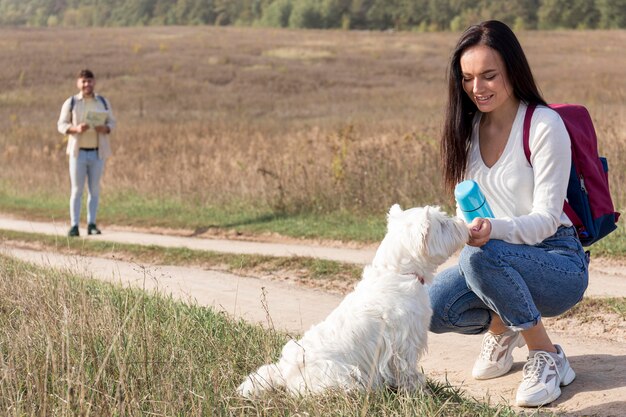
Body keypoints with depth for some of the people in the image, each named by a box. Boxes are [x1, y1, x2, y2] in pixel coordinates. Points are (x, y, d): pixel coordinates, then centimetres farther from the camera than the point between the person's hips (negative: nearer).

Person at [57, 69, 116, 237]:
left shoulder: (103, 102, 4)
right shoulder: (70, 103, -2)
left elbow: (111, 122, 9)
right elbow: (61, 125, -1)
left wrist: (106, 129, -14)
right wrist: (76, 128, -20)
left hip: (97, 153, 2)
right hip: (78, 152, -2)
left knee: (94, 189, 4)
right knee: (77, 190, -3)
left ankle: (91, 224, 10)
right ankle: (74, 226, -1)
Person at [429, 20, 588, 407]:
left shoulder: (545, 125, -15)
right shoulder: (468, 127, 5)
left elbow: (546, 218, -19)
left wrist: (493, 230, -39)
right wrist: (469, 228, -14)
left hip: (559, 263, -5)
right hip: (497, 257, 6)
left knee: (480, 257, -37)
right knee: (430, 308, -23)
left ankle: (549, 358, -16)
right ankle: (502, 328, 11)